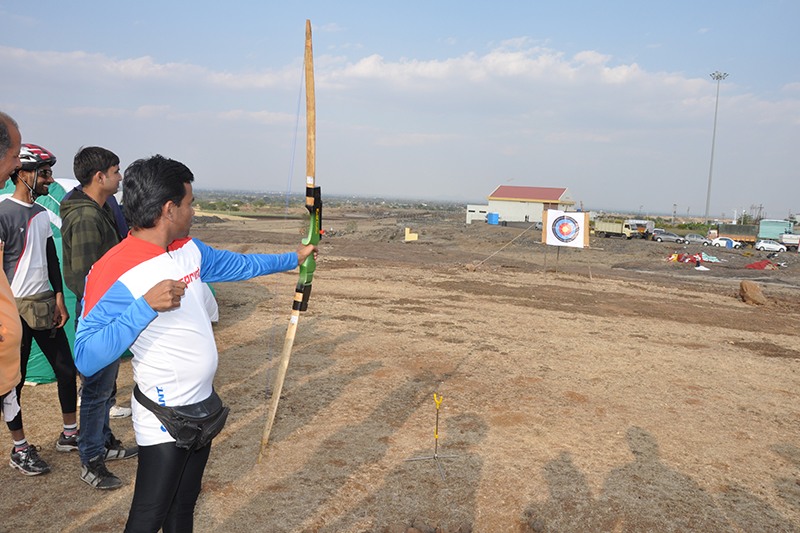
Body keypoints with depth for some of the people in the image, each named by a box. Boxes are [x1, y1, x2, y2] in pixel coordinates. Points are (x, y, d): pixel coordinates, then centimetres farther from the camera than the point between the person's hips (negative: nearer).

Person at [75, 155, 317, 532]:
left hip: (203, 403, 8)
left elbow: (237, 264, 18)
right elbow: (86, 359, -28)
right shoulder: (116, 274, -23)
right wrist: (145, 306, -36)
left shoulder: (189, 249, 1)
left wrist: (293, 258, 26)